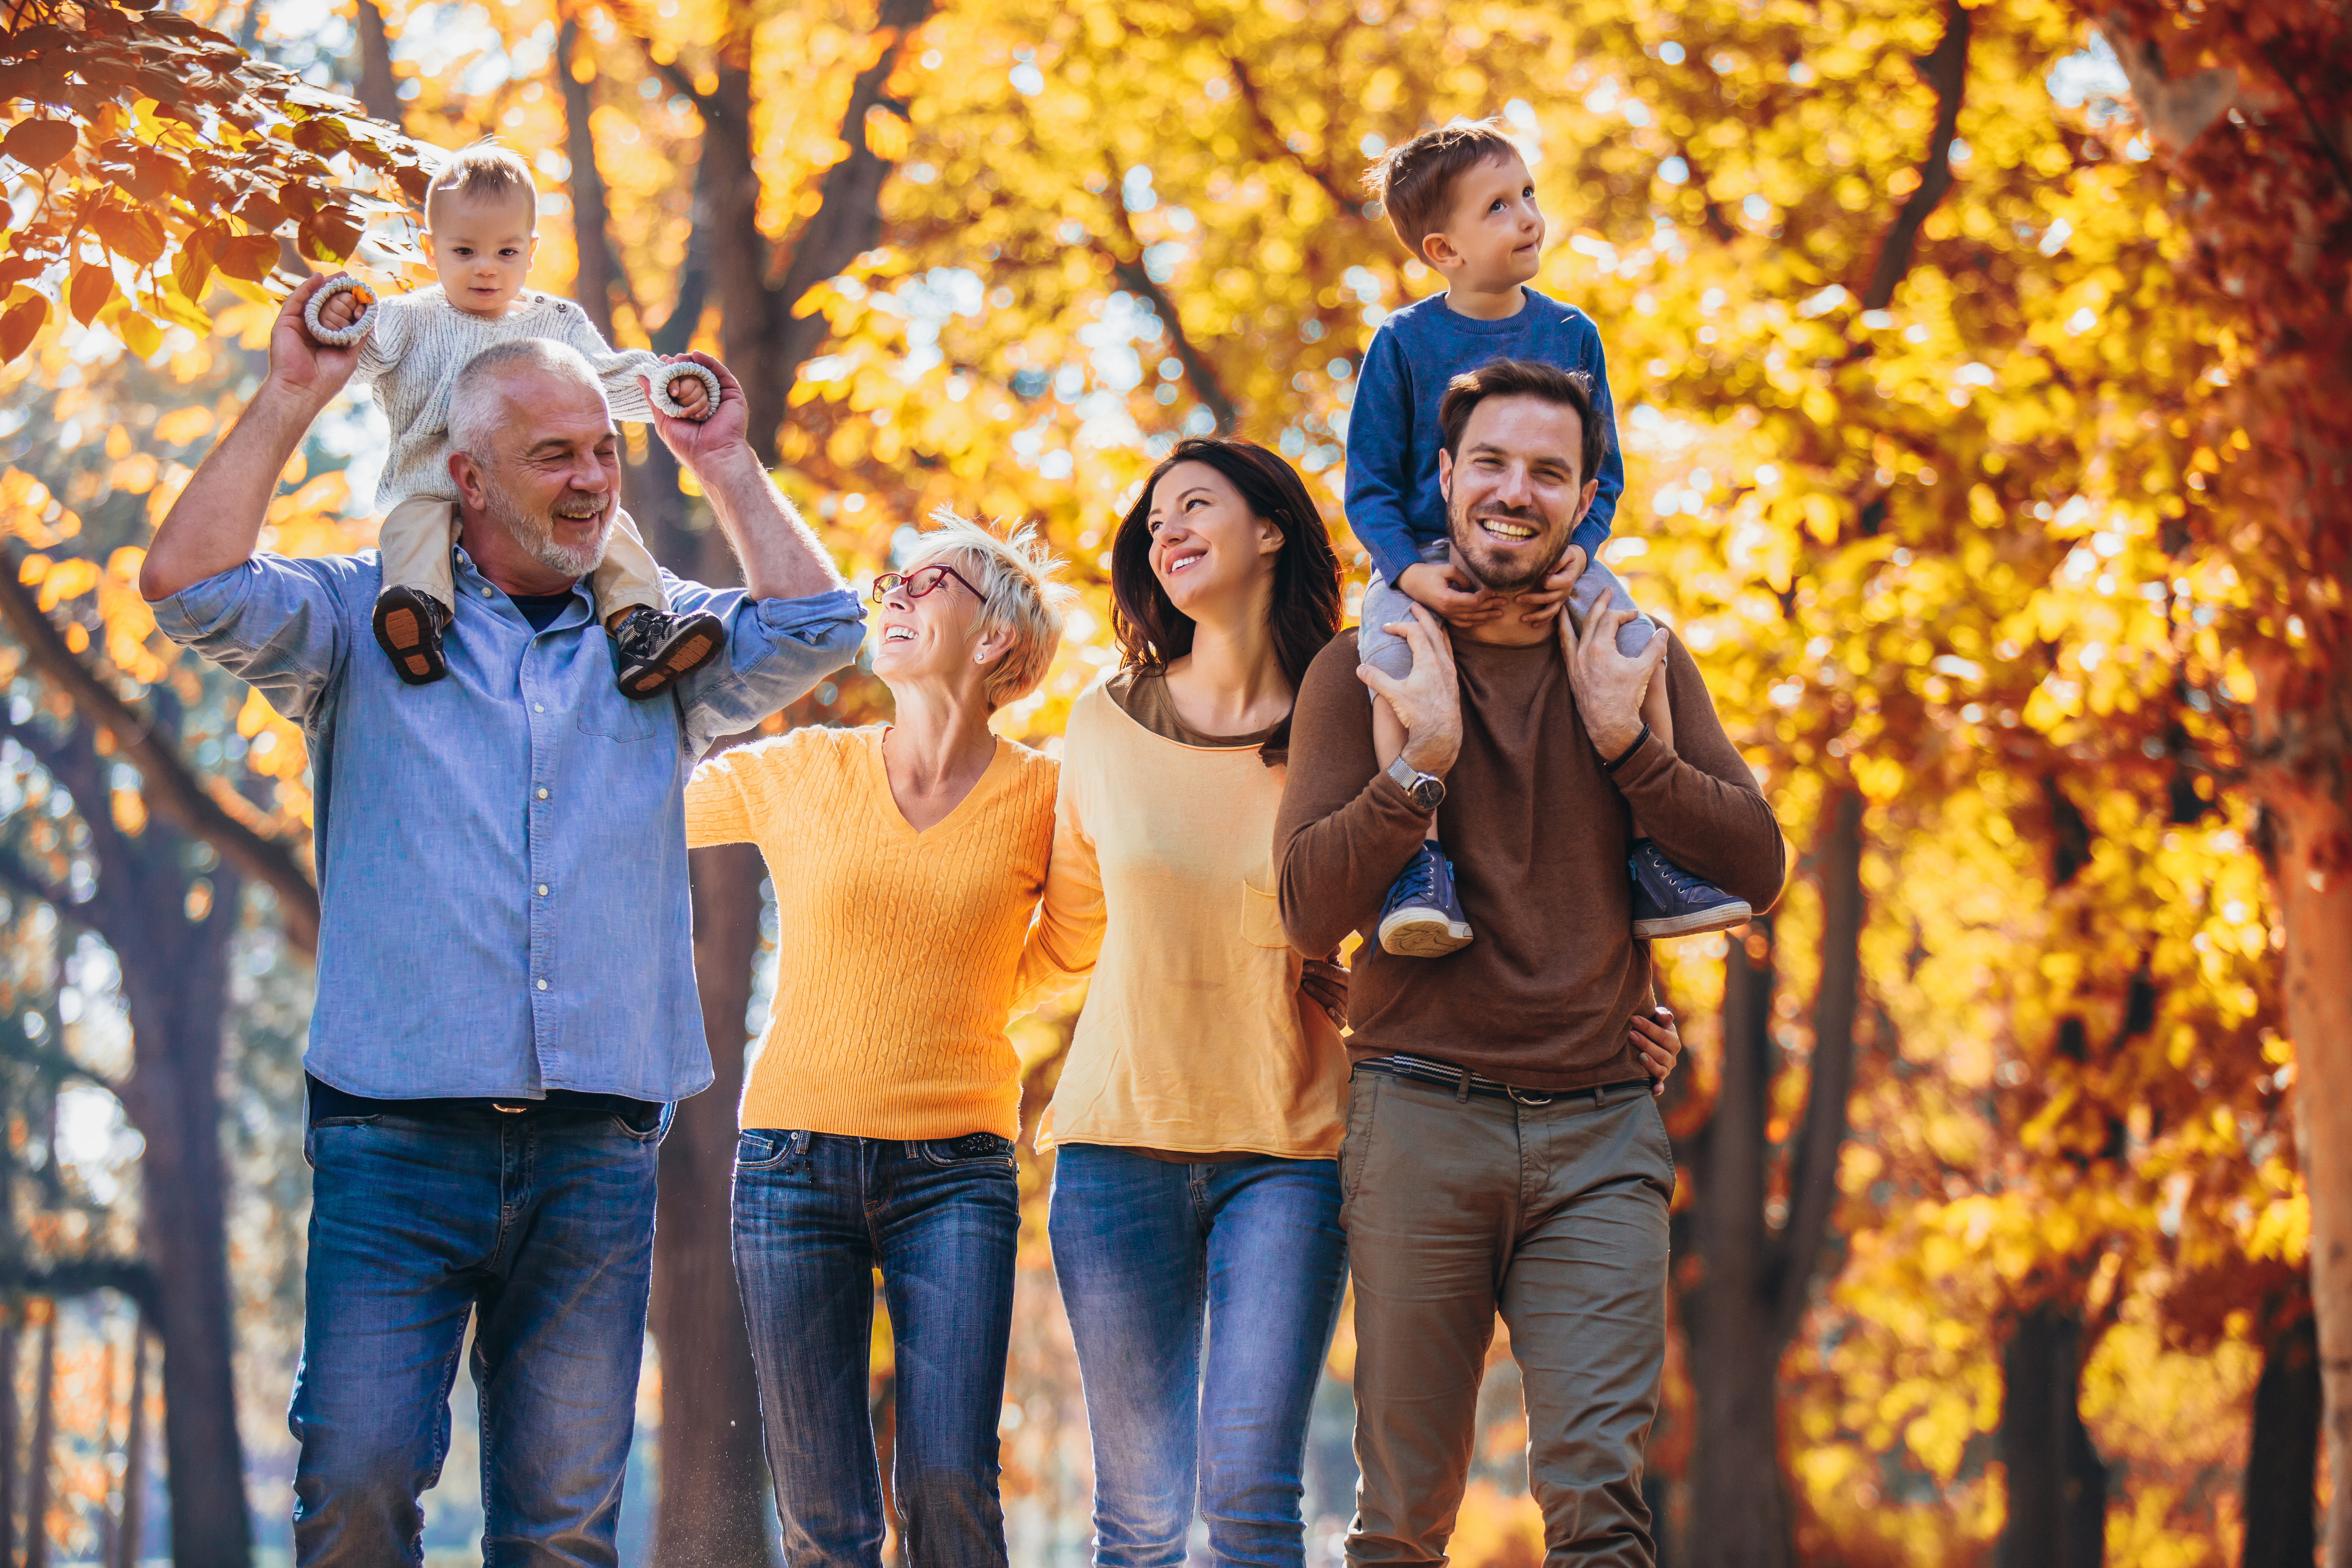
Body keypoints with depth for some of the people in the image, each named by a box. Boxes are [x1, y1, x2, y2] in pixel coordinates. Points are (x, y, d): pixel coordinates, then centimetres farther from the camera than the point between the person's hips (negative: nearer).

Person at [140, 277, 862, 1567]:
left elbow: (814, 630, 3)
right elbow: (191, 586, -5)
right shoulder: (365, 621, 9)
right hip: (398, 1134, -2)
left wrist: (724, 467, 11)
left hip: (595, 1155, 2)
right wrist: (291, 398, -1)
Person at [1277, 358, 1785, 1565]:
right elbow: (1310, 909, -4)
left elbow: (1758, 867, 4)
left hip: (1599, 1126, 1)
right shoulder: (1367, 671, 4)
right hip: (1421, 1116, -1)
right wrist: (1424, 762, -16)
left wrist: (1624, 743, -8)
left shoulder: (1639, 662, 10)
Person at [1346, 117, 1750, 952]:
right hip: (1425, 558, -2)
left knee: (1636, 640, -22)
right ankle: (1421, 859, -31)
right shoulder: (1404, 344, -2)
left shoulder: (1572, 335, 7)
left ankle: (1654, 853, -14)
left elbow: (1603, 478, 9)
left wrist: (1575, 556, -11)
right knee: (1396, 661, -33)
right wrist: (1415, 575, -18)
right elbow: (1370, 486, 0)